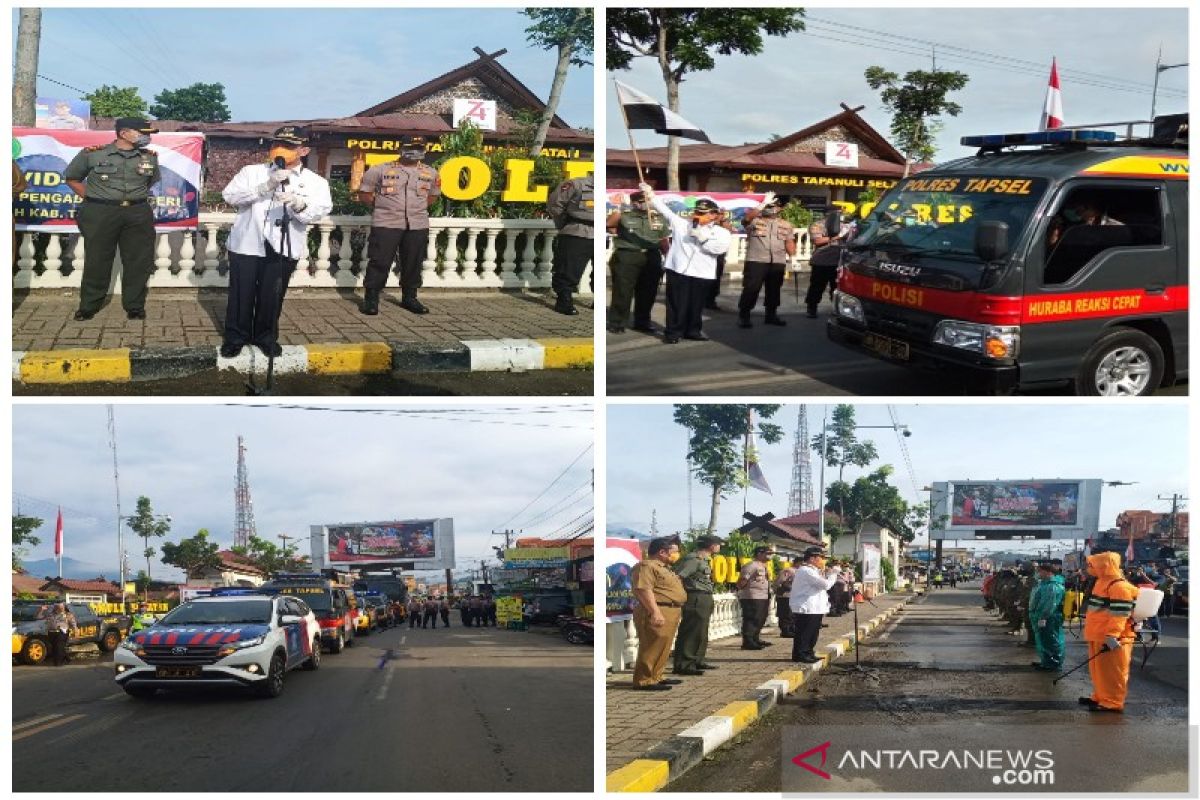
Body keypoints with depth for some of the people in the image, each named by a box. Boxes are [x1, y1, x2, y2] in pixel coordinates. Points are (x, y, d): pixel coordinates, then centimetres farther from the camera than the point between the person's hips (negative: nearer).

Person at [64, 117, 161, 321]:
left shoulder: (150, 158, 6)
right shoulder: (92, 154, -3)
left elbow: (153, 181, 25)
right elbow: (72, 177, 9)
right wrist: (91, 199, 5)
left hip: (138, 214, 3)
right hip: (100, 213, -3)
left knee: (139, 262, 3)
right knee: (97, 260, 3)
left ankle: (135, 306, 16)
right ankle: (88, 306, 14)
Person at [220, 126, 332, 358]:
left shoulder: (315, 182, 3)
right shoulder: (252, 171, 6)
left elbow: (320, 210, -14)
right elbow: (230, 195, -8)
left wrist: (299, 203, -36)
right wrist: (265, 187, -20)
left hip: (284, 249, 0)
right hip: (247, 243, 0)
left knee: (272, 296, 7)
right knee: (241, 294, 5)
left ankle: (265, 337, 28)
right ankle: (236, 337, 23)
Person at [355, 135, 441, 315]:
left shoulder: (431, 173, 10)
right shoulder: (381, 170, 0)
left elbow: (433, 196, 24)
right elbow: (364, 194, 6)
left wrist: (417, 207, 12)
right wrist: (382, 206, 4)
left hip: (418, 226, 3)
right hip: (385, 224, -3)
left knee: (413, 264, 7)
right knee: (380, 262, -5)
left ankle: (409, 298, 20)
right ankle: (371, 299, 2)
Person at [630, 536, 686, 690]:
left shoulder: (662, 568, 21)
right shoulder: (646, 566, -13)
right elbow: (643, 590, -23)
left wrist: (674, 613, 28)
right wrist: (655, 612, -27)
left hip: (670, 612, 11)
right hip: (657, 613, -11)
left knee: (663, 647, 15)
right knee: (652, 648, -9)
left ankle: (655, 677, 22)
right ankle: (644, 681, -7)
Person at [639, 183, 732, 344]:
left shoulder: (721, 232, 6)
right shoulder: (681, 224, 9)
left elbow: (720, 247, -11)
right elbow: (664, 209, 6)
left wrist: (702, 237, -11)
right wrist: (650, 195, -2)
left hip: (702, 274, 0)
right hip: (678, 270, 0)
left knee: (696, 304, 11)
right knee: (676, 303, 1)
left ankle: (693, 331, 25)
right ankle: (673, 332, 8)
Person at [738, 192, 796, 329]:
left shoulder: (786, 225, 15)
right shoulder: (754, 220, 2)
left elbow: (790, 244, 16)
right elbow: (747, 217, -20)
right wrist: (762, 204, -26)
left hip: (778, 263, 4)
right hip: (756, 261, -4)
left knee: (774, 290, 12)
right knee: (751, 289, -7)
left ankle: (771, 314, 25)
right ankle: (743, 315, -1)